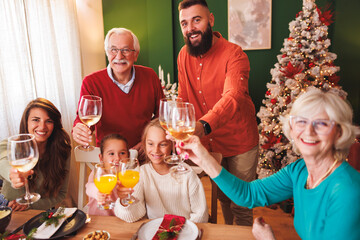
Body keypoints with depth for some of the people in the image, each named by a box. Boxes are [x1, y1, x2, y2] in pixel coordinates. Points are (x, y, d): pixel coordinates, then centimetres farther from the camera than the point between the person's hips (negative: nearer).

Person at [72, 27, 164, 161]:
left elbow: (161, 113, 8)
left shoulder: (150, 76, 1)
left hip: (144, 154, 1)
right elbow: (82, 118, -5)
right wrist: (78, 130, -30)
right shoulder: (91, 82, -5)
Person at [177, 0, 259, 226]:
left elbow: (233, 97, -37)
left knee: (240, 205, 8)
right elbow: (183, 100, 3)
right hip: (208, 143, 5)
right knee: (222, 197, 23)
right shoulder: (184, 55, -1)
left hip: (240, 144, -4)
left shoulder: (234, 54, -19)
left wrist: (203, 125, -55)